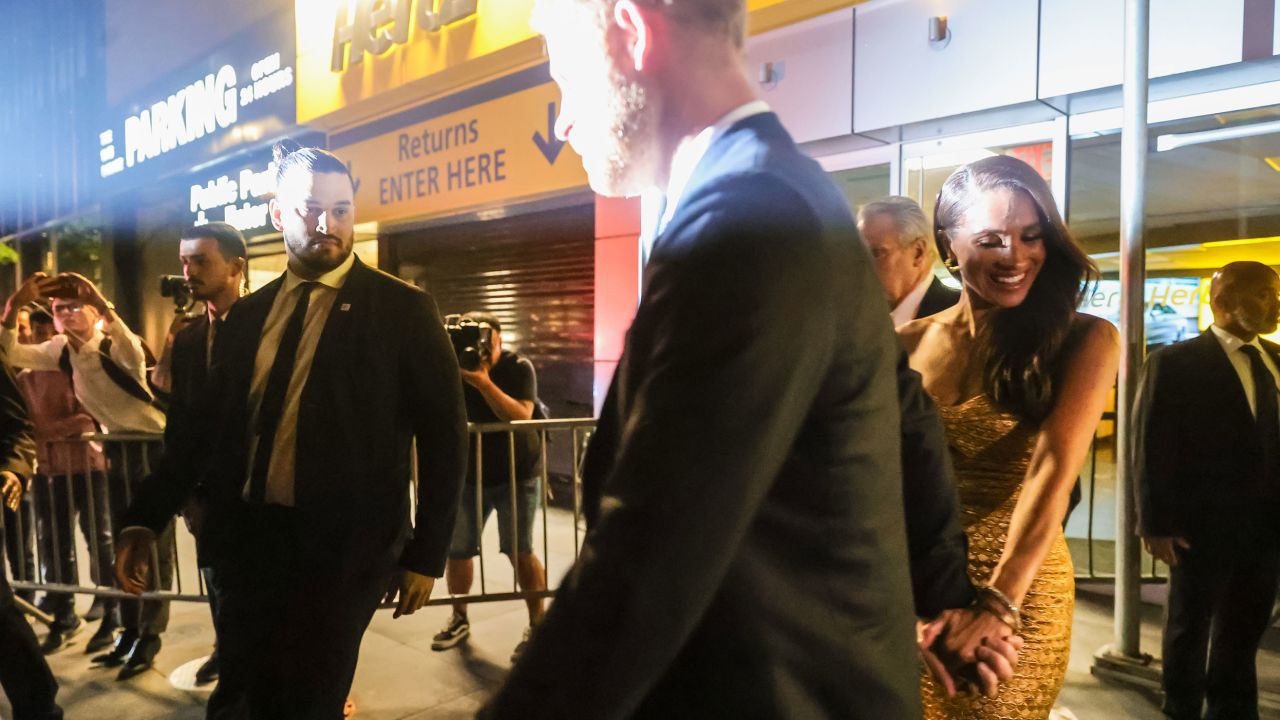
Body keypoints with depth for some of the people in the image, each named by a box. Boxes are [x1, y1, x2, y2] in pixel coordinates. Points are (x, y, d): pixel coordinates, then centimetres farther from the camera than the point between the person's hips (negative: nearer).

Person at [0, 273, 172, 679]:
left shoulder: (116, 345, -21)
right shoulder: (61, 351, 0)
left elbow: (132, 352, -44)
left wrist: (100, 302, -57)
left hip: (152, 443, -7)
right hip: (117, 446, 7)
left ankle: (149, 635, 8)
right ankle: (129, 629, 25)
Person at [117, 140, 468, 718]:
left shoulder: (402, 309, -5)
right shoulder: (247, 315, 9)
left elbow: (443, 436, -5)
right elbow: (208, 424, 13)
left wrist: (427, 553, -6)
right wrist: (145, 519, 6)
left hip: (341, 549, -4)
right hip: (247, 542, 5)